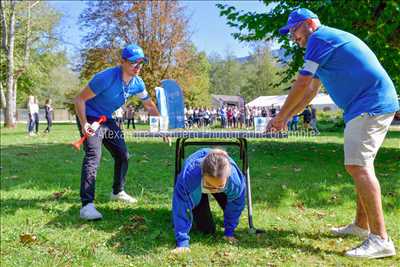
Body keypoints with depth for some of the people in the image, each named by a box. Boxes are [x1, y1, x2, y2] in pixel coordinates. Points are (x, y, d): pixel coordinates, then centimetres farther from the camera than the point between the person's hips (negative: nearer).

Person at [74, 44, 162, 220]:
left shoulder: (137, 83, -7)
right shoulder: (106, 78, -28)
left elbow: (149, 106, 10)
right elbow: (79, 99, -22)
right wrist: (84, 124, -33)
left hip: (107, 120, 8)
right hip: (90, 118, -7)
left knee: (123, 155, 11)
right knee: (93, 155, -23)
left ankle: (118, 192, 33)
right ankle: (87, 205, -25)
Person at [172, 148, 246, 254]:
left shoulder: (235, 179, -41)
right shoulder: (188, 176, -47)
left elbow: (236, 205, -19)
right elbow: (181, 210, -35)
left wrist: (229, 232, -13)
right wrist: (182, 242, -35)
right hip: (195, 189, -2)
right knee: (206, 229, -7)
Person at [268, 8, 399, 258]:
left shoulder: (319, 37, -8)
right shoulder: (328, 41, 24)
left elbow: (302, 83, -11)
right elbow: (311, 90, 24)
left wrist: (280, 116, 0)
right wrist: (285, 118, 21)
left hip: (369, 105, -11)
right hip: (377, 105, 11)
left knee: (359, 166, -17)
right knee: (359, 166, 14)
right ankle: (362, 225, 23)